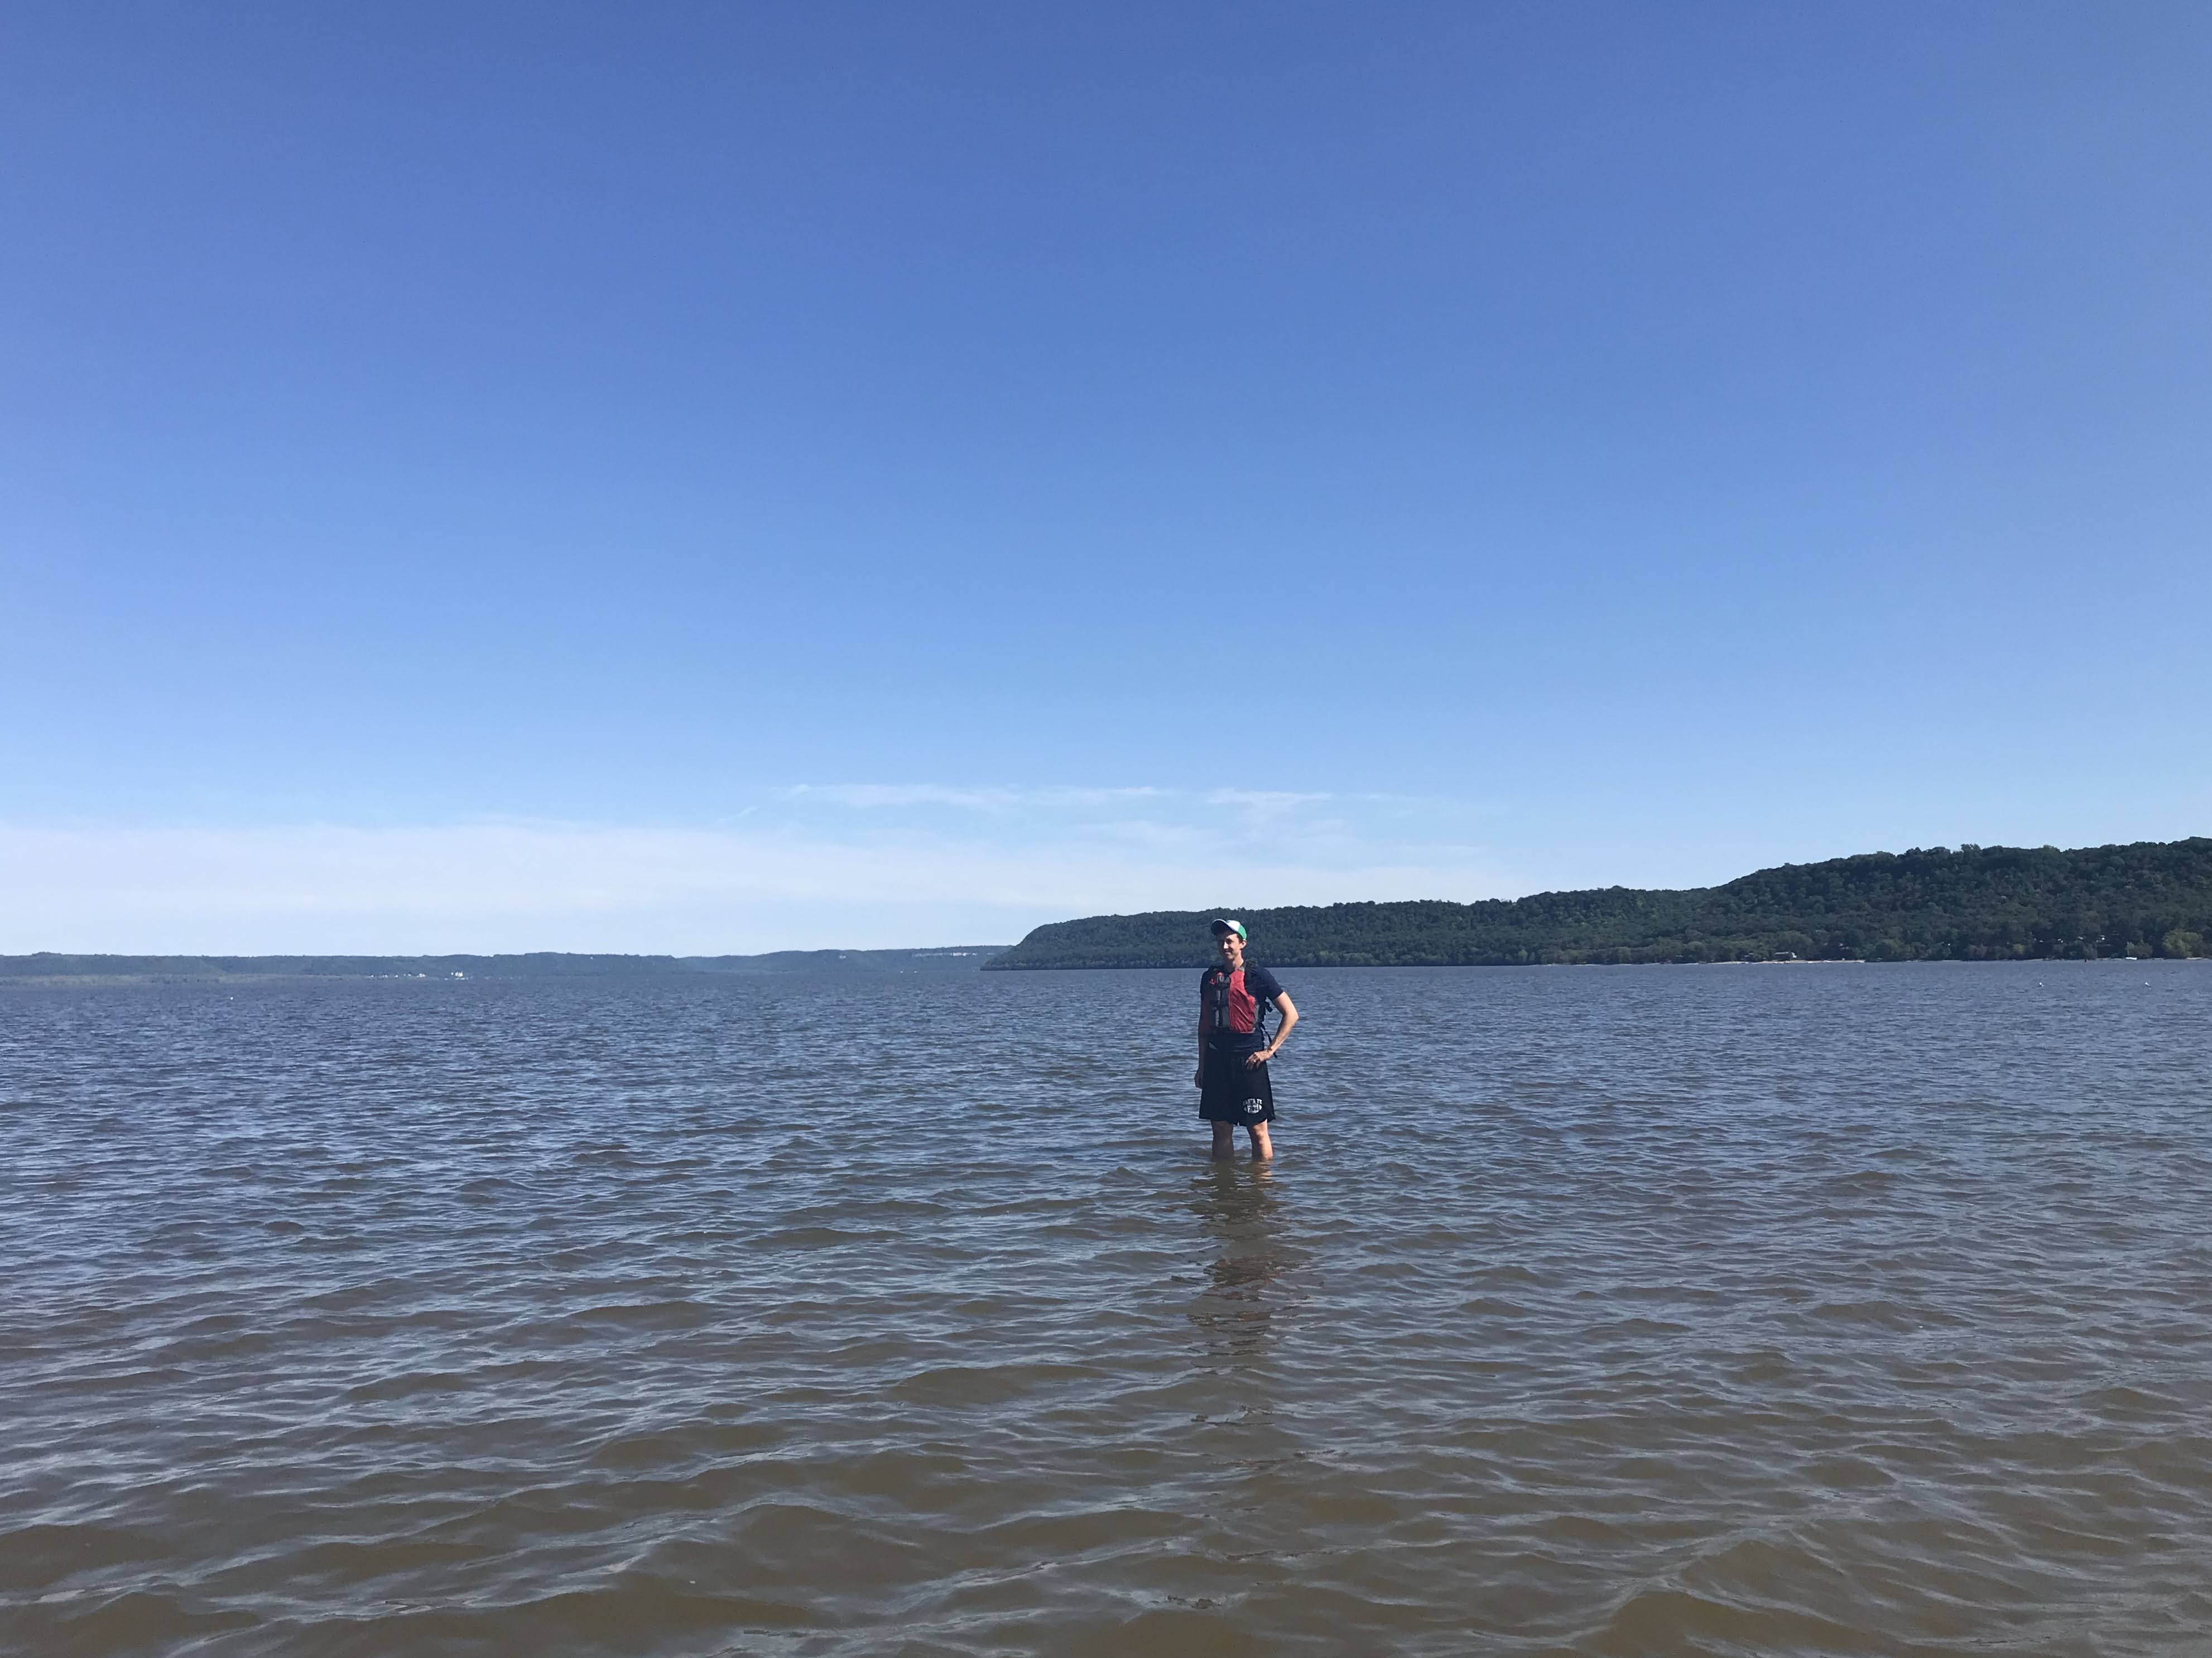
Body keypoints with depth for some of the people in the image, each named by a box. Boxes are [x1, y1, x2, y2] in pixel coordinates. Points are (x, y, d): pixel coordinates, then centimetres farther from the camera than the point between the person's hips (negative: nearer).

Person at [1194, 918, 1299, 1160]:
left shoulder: (1257, 975, -3)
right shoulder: (1210, 978, 12)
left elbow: (1291, 1014, -2)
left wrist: (1270, 1050, -7)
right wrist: (1202, 1065, 15)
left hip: (1248, 1060, -5)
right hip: (1217, 1061, 5)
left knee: (1258, 1130, -3)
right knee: (1221, 1129, 9)